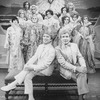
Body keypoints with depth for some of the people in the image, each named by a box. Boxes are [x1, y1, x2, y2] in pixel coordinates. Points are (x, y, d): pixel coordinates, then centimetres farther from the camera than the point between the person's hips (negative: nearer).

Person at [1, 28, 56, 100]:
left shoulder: (52, 50, -13)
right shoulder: (40, 46, 11)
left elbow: (46, 64, -20)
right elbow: (35, 57, 5)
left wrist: (33, 67, -27)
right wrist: (28, 64, -15)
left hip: (46, 69, -6)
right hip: (38, 67, 6)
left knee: (29, 70, -26)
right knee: (27, 76, -19)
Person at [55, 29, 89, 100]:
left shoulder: (74, 45, 12)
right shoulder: (58, 49, -2)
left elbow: (80, 57, 9)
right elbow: (62, 62, -11)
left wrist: (83, 66, -14)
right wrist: (75, 68, -22)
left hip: (76, 66, 3)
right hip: (65, 68, -3)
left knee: (83, 73, -27)